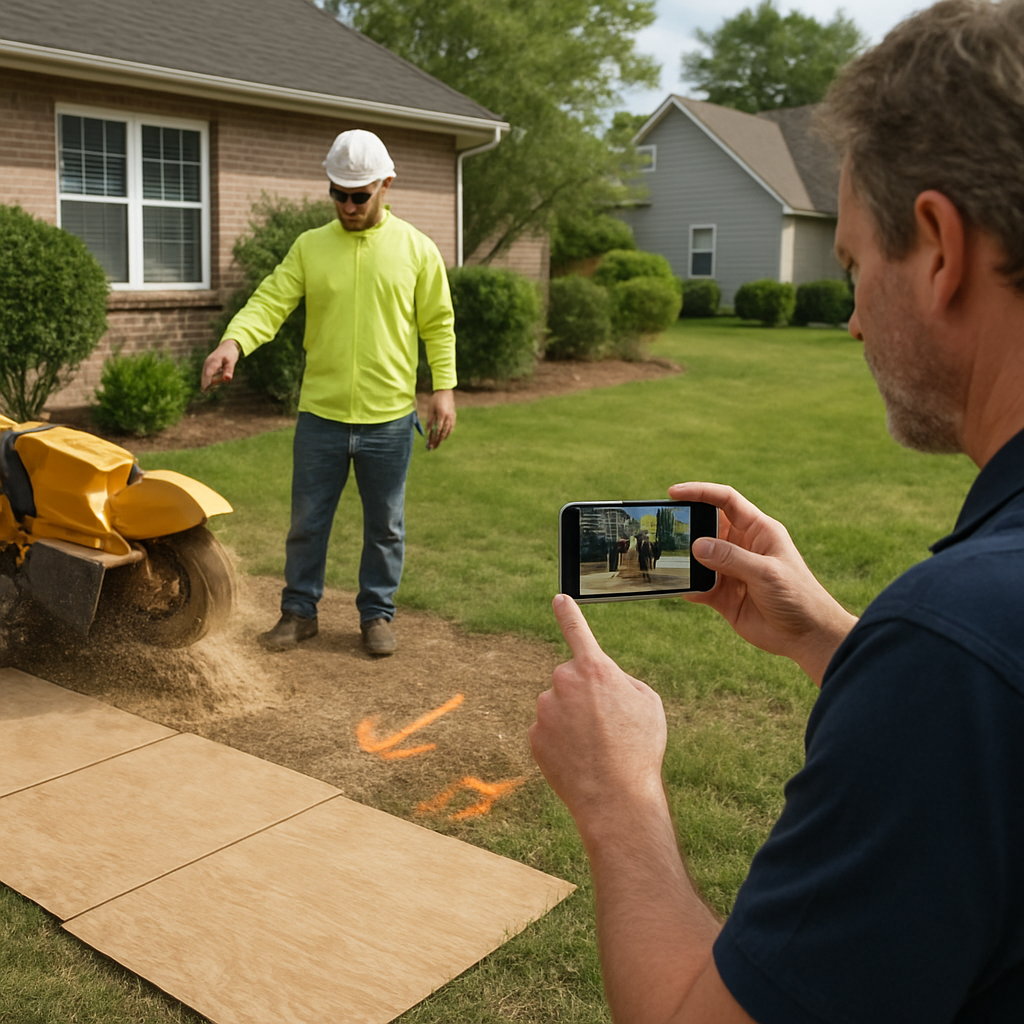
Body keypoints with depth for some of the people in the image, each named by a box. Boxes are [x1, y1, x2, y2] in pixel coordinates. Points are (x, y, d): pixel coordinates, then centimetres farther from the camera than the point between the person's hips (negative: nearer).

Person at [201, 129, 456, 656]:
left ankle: (376, 613, 27)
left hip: (389, 419, -1)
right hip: (321, 415, 1)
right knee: (307, 521, 10)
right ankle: (299, 611, 26)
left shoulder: (416, 248, 2)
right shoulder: (309, 246, 3)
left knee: (385, 526, 11)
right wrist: (233, 341, -24)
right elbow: (270, 302, -6)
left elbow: (438, 323, 5)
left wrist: (444, 386, -3)